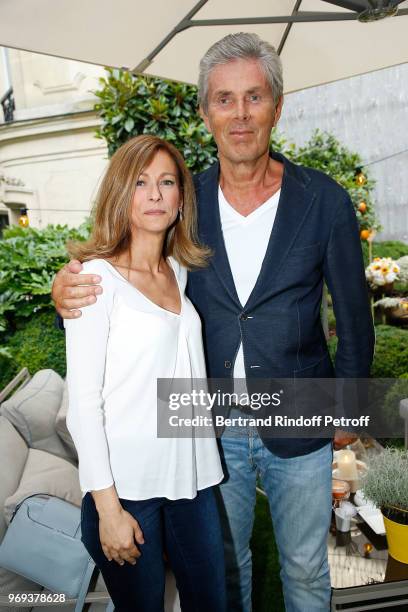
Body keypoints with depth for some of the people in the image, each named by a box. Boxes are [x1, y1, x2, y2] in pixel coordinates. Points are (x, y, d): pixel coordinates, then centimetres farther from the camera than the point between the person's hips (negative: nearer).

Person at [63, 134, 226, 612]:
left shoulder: (181, 271, 8)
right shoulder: (97, 278, -11)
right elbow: (83, 400, -12)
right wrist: (107, 506, -12)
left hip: (192, 473, 6)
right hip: (127, 483, -5)